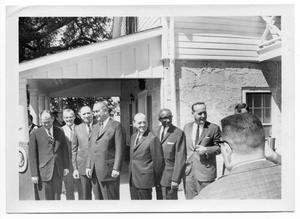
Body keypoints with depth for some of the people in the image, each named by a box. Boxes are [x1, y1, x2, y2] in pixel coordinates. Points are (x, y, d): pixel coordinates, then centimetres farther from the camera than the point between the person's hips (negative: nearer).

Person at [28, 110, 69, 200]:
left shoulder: (59, 132, 9)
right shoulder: (35, 134, -2)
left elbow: (64, 150, 13)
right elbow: (32, 155, -3)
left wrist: (66, 166, 7)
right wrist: (34, 174, -6)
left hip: (58, 171, 3)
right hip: (43, 172, -3)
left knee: (57, 197, 11)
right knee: (45, 199, -1)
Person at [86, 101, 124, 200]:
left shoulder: (116, 126, -5)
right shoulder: (95, 127, 16)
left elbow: (119, 149, -10)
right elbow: (91, 148, 16)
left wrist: (116, 169, -15)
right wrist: (88, 166, 8)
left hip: (108, 171, -6)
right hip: (94, 171, 6)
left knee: (111, 198, 1)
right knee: (98, 198, 12)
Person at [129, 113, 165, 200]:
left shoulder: (153, 139, -14)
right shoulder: (133, 137, 11)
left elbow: (158, 161, -11)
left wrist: (156, 180, -3)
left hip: (145, 179, -7)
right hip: (132, 179, 7)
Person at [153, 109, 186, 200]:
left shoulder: (178, 133, -12)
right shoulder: (155, 131, 5)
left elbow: (180, 159, -14)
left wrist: (176, 179, -16)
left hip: (170, 174, -5)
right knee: (159, 198, 16)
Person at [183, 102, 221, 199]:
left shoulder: (214, 128, -3)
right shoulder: (187, 127, 11)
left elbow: (219, 147, 0)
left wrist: (206, 150, -16)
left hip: (205, 170, -4)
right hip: (188, 170, 4)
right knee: (190, 198, 10)